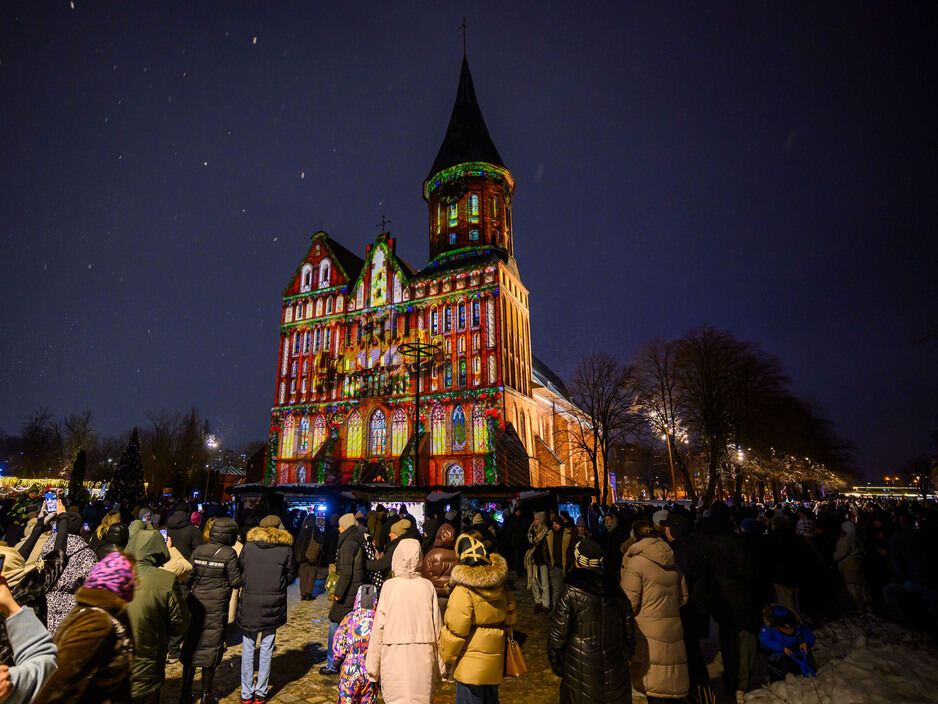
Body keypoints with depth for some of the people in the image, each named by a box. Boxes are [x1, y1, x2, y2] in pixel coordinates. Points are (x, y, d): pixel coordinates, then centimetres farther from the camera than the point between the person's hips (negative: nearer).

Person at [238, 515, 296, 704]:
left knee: (248, 649, 13)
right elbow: (291, 575, 1)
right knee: (266, 649, 11)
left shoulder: (248, 546, -1)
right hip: (273, 605, -1)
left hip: (249, 603, 1)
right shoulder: (285, 548, -5)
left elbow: (240, 571, 5)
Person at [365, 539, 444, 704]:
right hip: (424, 657, 2)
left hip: (394, 656, -2)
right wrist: (440, 665, 12)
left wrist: (372, 665, 4)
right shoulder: (428, 586, -4)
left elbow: (379, 628, -5)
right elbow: (437, 627, 1)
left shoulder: (389, 587, -9)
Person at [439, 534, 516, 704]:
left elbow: (455, 630, -17)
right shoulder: (500, 587, 0)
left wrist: (447, 657, -2)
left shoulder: (463, 591, -20)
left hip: (471, 664, -7)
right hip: (495, 663, 7)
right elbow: (509, 621, 12)